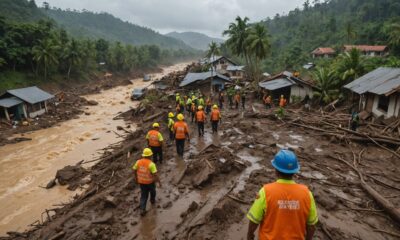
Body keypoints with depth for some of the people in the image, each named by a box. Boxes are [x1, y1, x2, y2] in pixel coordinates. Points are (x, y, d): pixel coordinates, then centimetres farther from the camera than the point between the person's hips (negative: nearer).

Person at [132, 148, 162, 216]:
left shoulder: (138, 162, -12)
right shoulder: (151, 164, -27)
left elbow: (134, 170, 0)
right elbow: (155, 174, -28)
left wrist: (136, 178, 17)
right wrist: (159, 182, -15)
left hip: (141, 181, 3)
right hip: (150, 181, -3)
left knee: (143, 195, 16)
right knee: (152, 191, 29)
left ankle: (142, 210, 9)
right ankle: (152, 200, 53)